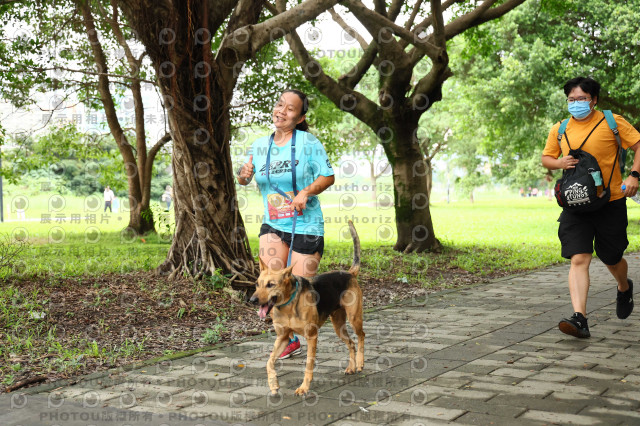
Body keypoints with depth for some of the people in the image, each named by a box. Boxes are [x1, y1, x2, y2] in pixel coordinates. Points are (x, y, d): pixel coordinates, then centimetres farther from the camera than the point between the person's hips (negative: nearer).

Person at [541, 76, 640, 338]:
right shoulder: (559, 130, 6)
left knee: (612, 259, 12)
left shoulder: (612, 122, -2)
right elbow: (546, 158, 17)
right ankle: (579, 318, -18)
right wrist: (560, 163, -6)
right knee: (578, 260, -12)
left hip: (610, 202, -1)